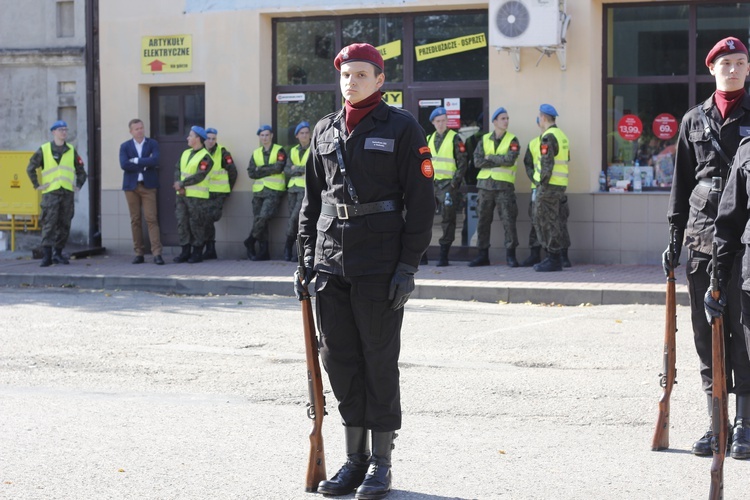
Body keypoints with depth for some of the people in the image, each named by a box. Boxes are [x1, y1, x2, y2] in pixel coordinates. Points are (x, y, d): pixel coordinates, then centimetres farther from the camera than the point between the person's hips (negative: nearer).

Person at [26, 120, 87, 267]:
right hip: (50, 193, -4)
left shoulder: (71, 150, 13)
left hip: (68, 193, 4)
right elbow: (31, 168, 6)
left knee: (64, 225, 5)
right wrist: (37, 185, -1)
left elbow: (81, 171, 21)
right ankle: (46, 255, -16)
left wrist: (79, 185, 9)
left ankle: (58, 254, 14)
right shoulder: (44, 150, 3)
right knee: (49, 223, -12)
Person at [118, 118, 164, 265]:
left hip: (148, 185, -2)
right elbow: (124, 164, -8)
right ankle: (139, 253, 7)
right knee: (135, 220, 3)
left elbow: (155, 160, -12)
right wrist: (145, 164, -9)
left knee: (151, 219, -8)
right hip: (131, 186, 2)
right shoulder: (125, 146, 8)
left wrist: (136, 161, -9)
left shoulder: (152, 144, 6)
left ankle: (157, 253, -13)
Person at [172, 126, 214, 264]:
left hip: (197, 197, -7)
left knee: (196, 225, -3)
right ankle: (185, 251, 11)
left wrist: (182, 183, -13)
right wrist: (179, 186, -8)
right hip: (182, 195, 7)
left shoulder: (205, 157, -9)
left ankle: (197, 253, 5)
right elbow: (178, 170, 9)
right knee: (182, 222, 5)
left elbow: (199, 176, -17)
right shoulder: (185, 153, 15)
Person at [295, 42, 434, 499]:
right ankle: (355, 459, 18)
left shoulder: (402, 128, -3)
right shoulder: (325, 131, 12)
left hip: (380, 264, -5)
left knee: (379, 360, 0)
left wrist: (408, 265, -12)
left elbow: (421, 201, -6)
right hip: (332, 263, 5)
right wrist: (309, 258, 10)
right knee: (340, 359, 7)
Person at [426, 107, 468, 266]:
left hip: (448, 183, -6)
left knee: (448, 220, -3)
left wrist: (455, 181, -13)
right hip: (431, 183, 6)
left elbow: (463, 162, -6)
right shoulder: (429, 139, 14)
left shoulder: (455, 139, -3)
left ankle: (443, 255, -1)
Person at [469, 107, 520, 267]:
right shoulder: (484, 139, 10)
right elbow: (477, 161, -3)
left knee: (508, 220, -7)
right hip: (485, 184, 3)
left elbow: (510, 160, -16)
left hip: (504, 185, -3)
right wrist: (500, 161, -10)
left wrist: (490, 157, -7)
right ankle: (483, 255, 14)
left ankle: (510, 255, -1)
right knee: (483, 221, 6)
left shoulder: (512, 140, 2)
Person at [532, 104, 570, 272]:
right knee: (558, 221, 15)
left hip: (549, 186, -9)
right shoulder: (562, 135, 16)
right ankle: (562, 256, 19)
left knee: (546, 222, -4)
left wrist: (542, 184, -17)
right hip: (561, 185, 9)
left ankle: (553, 259, -4)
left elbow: (547, 163, -21)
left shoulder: (548, 137, -14)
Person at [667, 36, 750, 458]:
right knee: (706, 329, 5)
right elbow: (682, 182, 15)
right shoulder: (695, 120, 13)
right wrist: (675, 236, 9)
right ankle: (716, 421, 12)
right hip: (702, 234, 3)